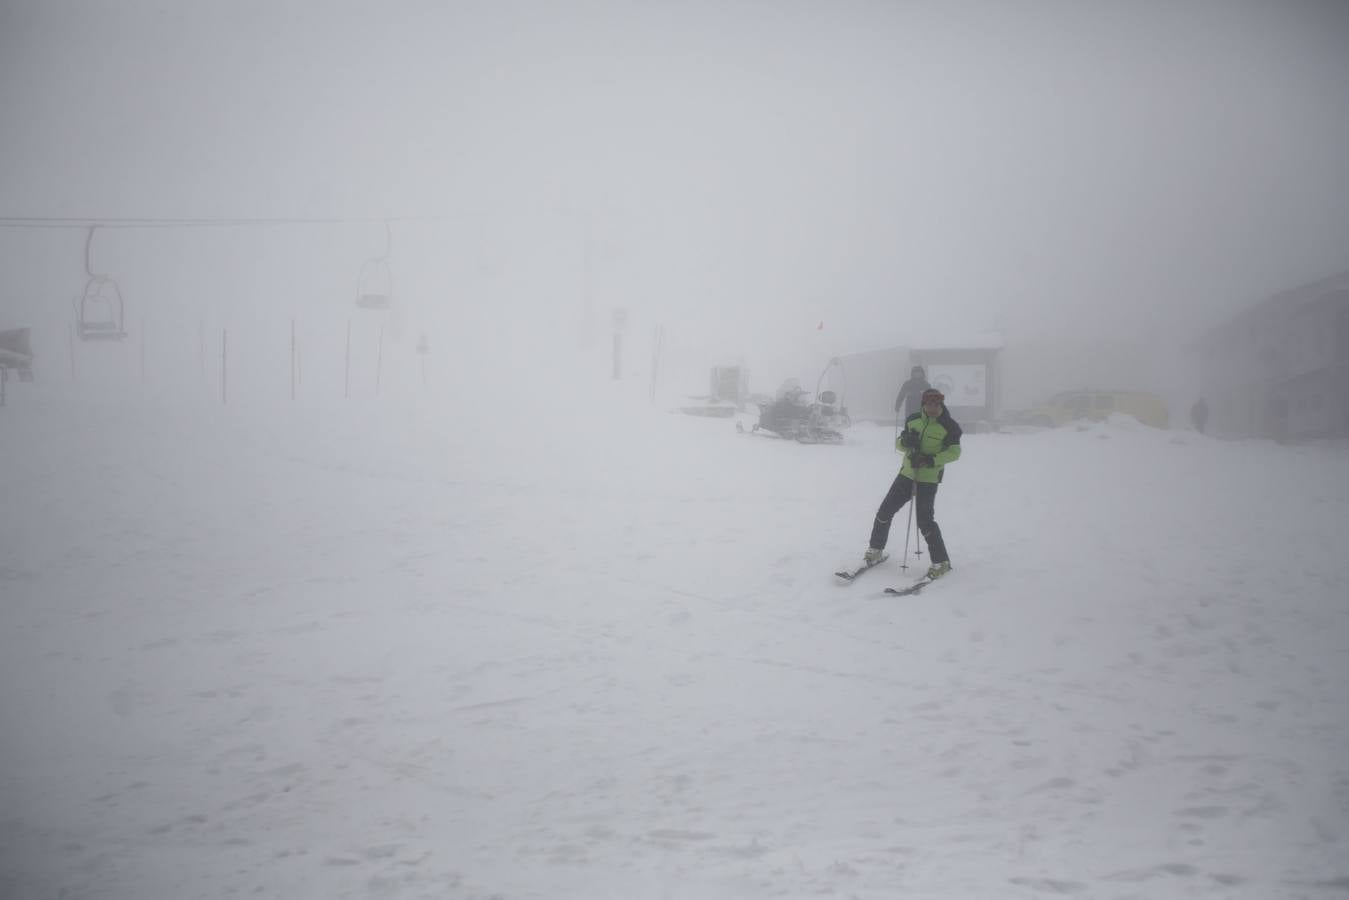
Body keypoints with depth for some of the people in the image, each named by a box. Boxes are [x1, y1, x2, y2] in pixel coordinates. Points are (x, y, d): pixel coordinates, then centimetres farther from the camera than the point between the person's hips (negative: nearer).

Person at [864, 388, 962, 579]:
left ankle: (941, 562, 1)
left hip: (928, 479, -5)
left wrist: (933, 460, -26)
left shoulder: (948, 426, -9)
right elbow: (899, 443, 11)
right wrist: (905, 441, -13)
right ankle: (876, 549, 26)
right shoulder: (913, 420, 4)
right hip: (907, 473, 5)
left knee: (925, 521, -12)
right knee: (885, 511, 7)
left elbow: (954, 452, -12)